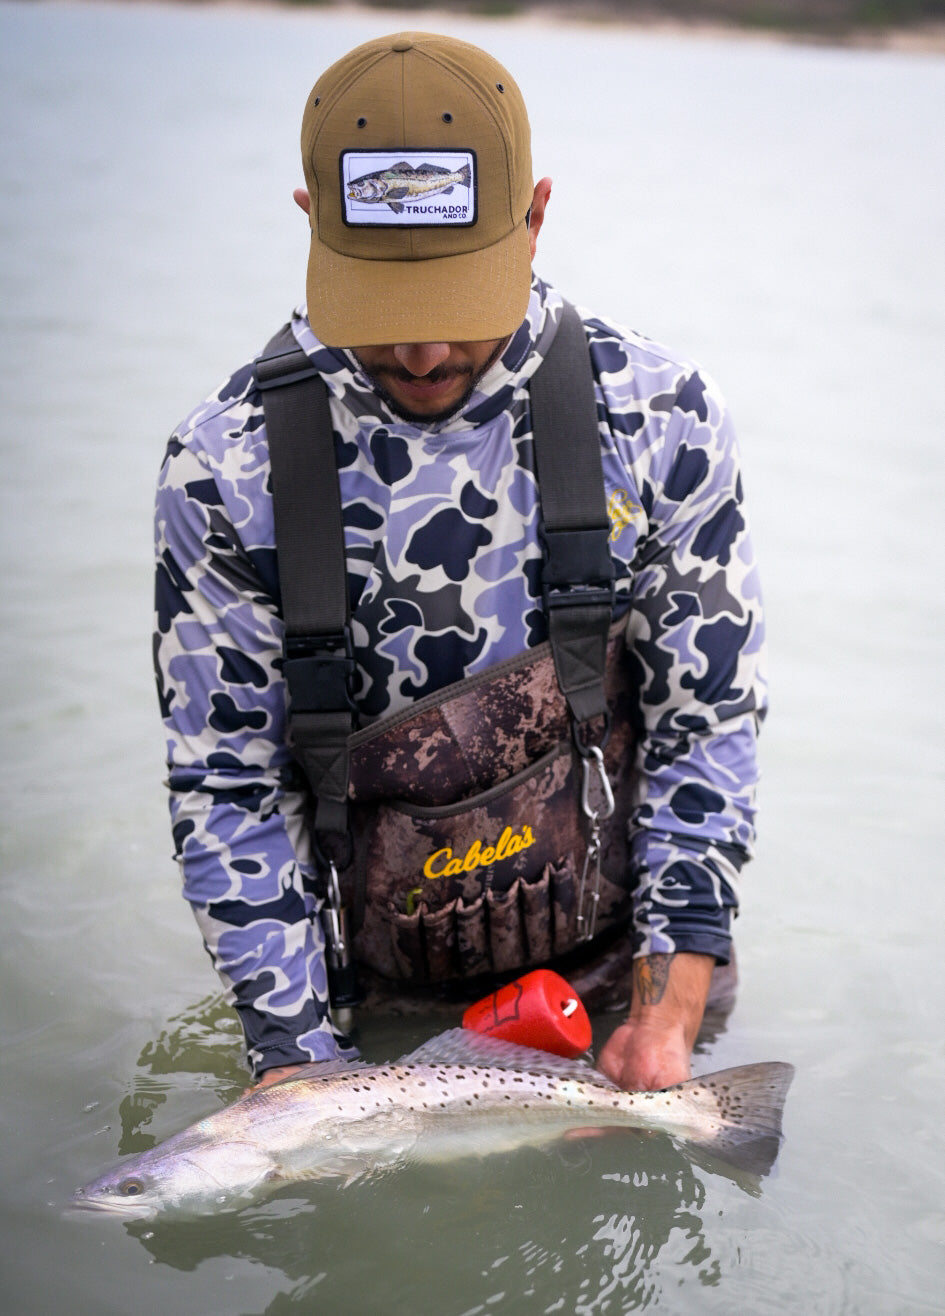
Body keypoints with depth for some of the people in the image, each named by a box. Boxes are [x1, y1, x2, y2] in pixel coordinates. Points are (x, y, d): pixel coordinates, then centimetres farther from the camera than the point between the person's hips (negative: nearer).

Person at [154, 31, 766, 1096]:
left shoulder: (657, 418, -9)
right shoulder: (226, 465, -12)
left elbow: (706, 722, -4)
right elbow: (228, 781, -7)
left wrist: (672, 1004, -9)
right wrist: (294, 1058, -10)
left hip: (627, 973, 1)